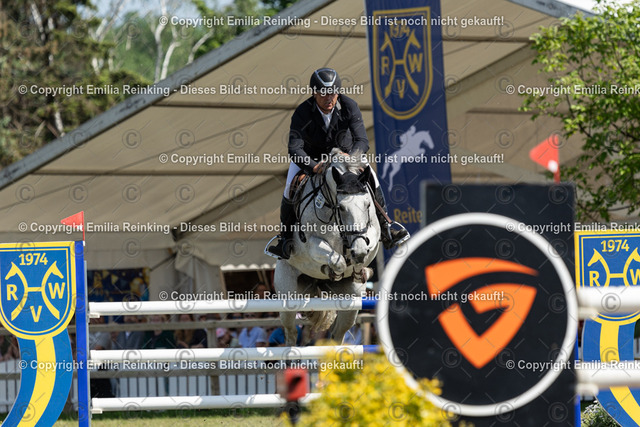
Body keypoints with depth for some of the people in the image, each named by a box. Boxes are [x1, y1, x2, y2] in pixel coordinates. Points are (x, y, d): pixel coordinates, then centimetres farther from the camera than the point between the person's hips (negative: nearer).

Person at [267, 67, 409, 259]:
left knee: (371, 179, -17)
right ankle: (286, 238, -4)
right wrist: (313, 167, -59)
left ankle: (385, 231, -2)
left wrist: (350, 157, -55)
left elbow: (362, 141, -32)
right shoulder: (302, 113, -31)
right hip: (310, 156, -1)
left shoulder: (349, 107, -27)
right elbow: (294, 148, -40)